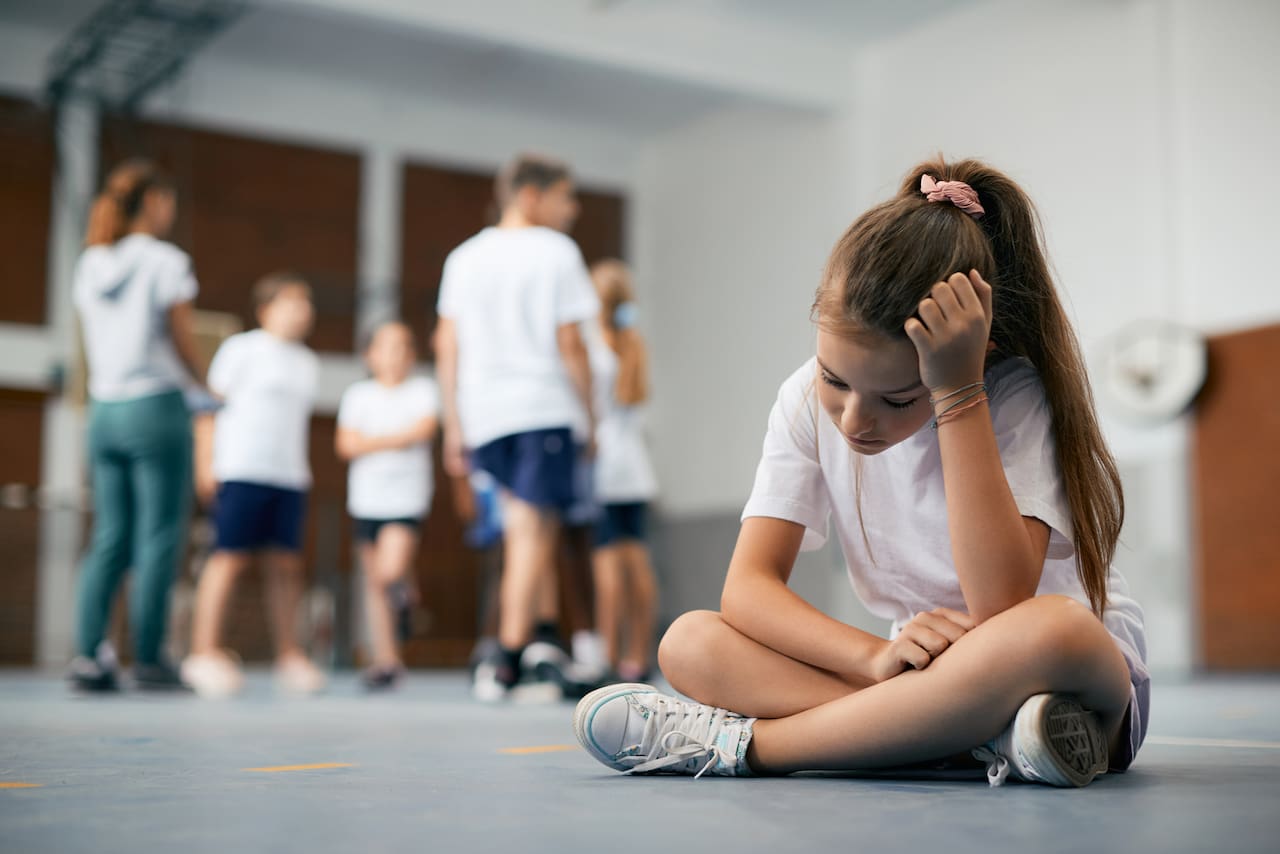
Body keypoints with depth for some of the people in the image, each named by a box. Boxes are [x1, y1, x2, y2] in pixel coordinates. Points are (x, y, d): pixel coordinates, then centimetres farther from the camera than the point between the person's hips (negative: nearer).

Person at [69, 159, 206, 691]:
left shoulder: (90, 265, 11)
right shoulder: (166, 262, -7)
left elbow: (90, 346, 14)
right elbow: (183, 345, -5)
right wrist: (207, 383, 13)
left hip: (104, 409, 6)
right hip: (156, 407, -6)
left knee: (110, 537, 8)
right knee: (159, 538, -2)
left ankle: (88, 653, 1)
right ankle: (148, 659, -1)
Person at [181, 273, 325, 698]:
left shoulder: (307, 364, 20)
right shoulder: (242, 349, 1)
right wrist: (204, 462, -8)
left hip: (290, 475, 6)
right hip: (242, 470, -6)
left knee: (286, 562, 3)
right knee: (230, 556, -8)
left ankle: (287, 654, 9)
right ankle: (205, 651, -5)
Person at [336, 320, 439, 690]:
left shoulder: (423, 390, 4)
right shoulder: (358, 394, 8)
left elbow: (424, 428, -12)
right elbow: (346, 444, -2)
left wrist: (373, 441, -7)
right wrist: (398, 441, -9)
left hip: (407, 496, -3)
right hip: (367, 497, 3)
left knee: (391, 571, -20)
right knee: (375, 582, 5)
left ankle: (406, 591, 16)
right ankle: (386, 660, 13)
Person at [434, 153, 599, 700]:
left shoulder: (464, 257, 15)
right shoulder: (556, 252, -1)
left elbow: (446, 346, 12)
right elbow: (569, 343, -6)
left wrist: (454, 427, 15)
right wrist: (592, 412, 3)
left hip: (481, 414, 5)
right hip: (543, 408, -5)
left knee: (520, 524, 15)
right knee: (537, 529, -4)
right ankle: (508, 661, -8)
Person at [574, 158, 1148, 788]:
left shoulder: (1016, 399, -18)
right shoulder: (808, 400, -6)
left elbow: (1001, 608, -32)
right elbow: (747, 587, -13)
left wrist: (957, 393, -32)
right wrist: (877, 657, -30)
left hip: (1088, 674, -4)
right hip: (932, 675, 5)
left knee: (1050, 629, -40)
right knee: (689, 642, -14)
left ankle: (743, 743, -27)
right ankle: (987, 737, -28)